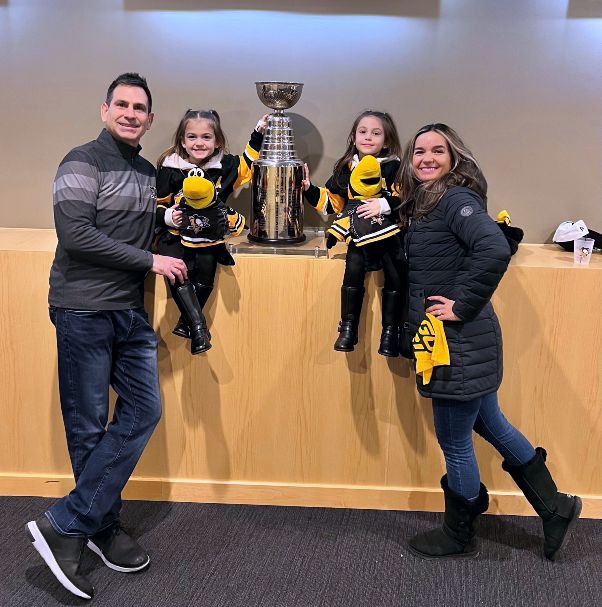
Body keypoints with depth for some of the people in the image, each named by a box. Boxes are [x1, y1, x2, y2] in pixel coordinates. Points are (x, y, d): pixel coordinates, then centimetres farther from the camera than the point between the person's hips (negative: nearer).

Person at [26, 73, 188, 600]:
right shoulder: (83, 162, -7)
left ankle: (69, 523, 11)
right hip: (84, 311, -7)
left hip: (131, 312, 8)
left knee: (143, 412, 3)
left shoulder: (148, 172, 16)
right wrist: (150, 260, -16)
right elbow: (75, 235, -19)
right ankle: (103, 527, 15)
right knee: (88, 426, 1)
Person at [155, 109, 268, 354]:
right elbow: (157, 204, 5)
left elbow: (247, 164, 23)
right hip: (176, 236, -2)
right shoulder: (170, 169, -3)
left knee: (205, 276, -16)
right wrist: (167, 215, -14)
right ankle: (198, 326, -18)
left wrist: (258, 135, 17)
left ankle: (186, 322, 0)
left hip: (208, 238, 2)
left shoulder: (224, 166, 4)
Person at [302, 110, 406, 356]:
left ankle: (390, 331, -1)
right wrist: (309, 189, 11)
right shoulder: (345, 169, 14)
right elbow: (332, 203, 20)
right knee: (353, 269, -21)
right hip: (359, 234, 2)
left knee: (396, 276, -16)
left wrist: (383, 205, -20)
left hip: (388, 232, -2)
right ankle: (348, 327, -10)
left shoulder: (394, 167, 2)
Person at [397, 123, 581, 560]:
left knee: (454, 443, 6)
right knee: (491, 425, 20)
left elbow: (496, 251, -30)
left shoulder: (456, 199, -15)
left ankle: (458, 537, 27)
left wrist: (463, 305, -23)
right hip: (451, 342, 10)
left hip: (461, 343, -10)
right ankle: (555, 508, 35)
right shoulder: (422, 204, 13)